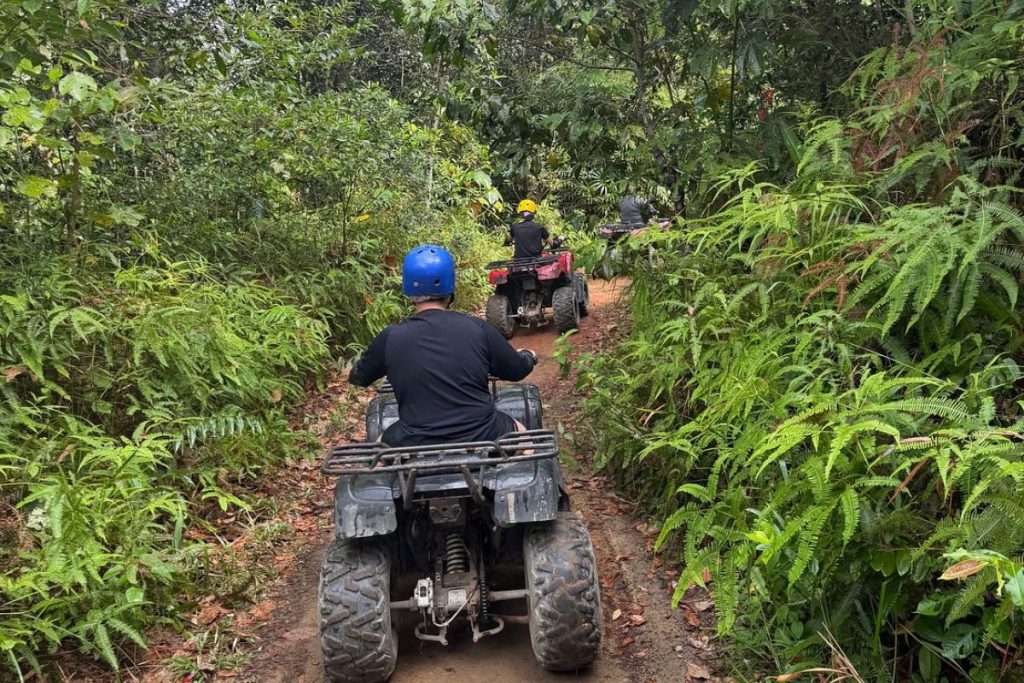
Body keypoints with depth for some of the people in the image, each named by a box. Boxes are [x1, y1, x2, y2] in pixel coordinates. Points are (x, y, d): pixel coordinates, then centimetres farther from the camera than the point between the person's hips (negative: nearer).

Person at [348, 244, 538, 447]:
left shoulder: (390, 339, -7)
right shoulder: (477, 329, -7)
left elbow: (358, 378, 12)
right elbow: (518, 370, 8)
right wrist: (528, 356, 31)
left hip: (418, 447, 0)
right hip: (482, 438, 0)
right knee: (519, 431, 31)